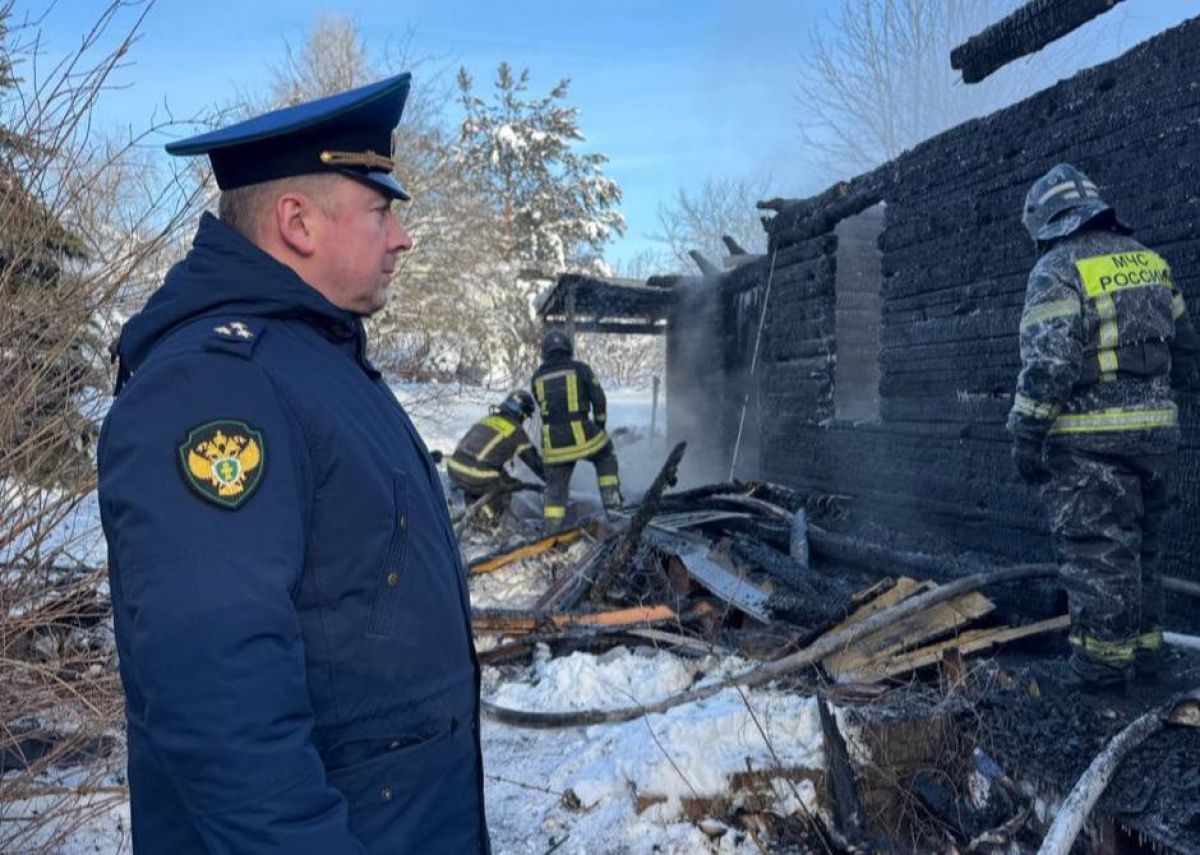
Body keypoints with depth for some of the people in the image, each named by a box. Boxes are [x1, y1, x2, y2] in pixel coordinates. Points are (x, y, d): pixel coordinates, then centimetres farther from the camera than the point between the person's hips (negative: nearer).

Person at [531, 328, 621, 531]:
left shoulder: (537, 376, 7)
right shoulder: (581, 369, 0)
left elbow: (543, 406, 15)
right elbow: (599, 399, 3)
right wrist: (600, 425, 17)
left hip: (552, 440, 2)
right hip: (581, 434, -2)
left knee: (555, 485, 11)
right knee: (606, 457, 25)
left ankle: (551, 530, 8)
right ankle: (611, 500, 19)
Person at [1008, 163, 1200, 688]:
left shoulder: (1057, 270, -10)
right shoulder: (1147, 259, 13)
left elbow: (1047, 362, -20)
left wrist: (1026, 436, -14)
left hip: (1089, 438, -7)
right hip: (1155, 428, 8)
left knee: (1095, 548, 1)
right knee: (1139, 543, 19)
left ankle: (1105, 657, 8)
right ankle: (1145, 643, 29)